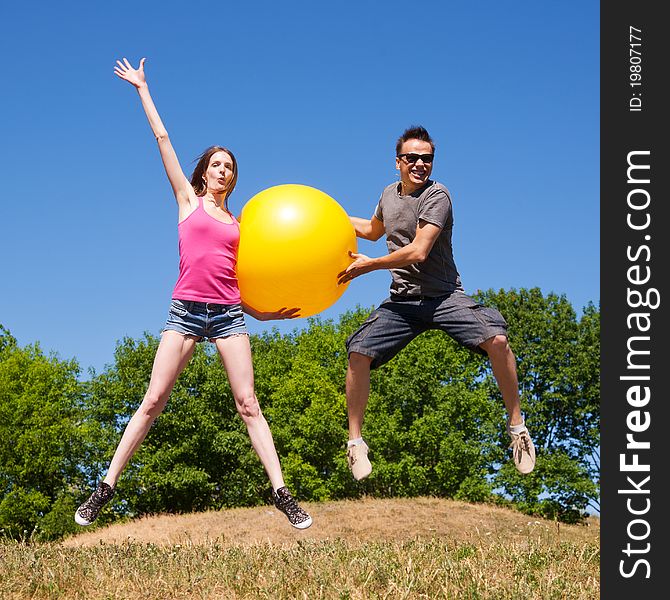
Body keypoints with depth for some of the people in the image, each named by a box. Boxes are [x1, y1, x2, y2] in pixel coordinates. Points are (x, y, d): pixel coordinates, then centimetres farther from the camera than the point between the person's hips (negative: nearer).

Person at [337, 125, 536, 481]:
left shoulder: (436, 196, -12)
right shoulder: (389, 194, 10)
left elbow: (418, 251, -21)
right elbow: (373, 230, 33)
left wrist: (368, 265, -12)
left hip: (444, 295, -5)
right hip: (402, 302, 5)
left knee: (496, 339, -27)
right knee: (358, 353, -13)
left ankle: (516, 425, -11)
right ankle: (355, 441, 1)